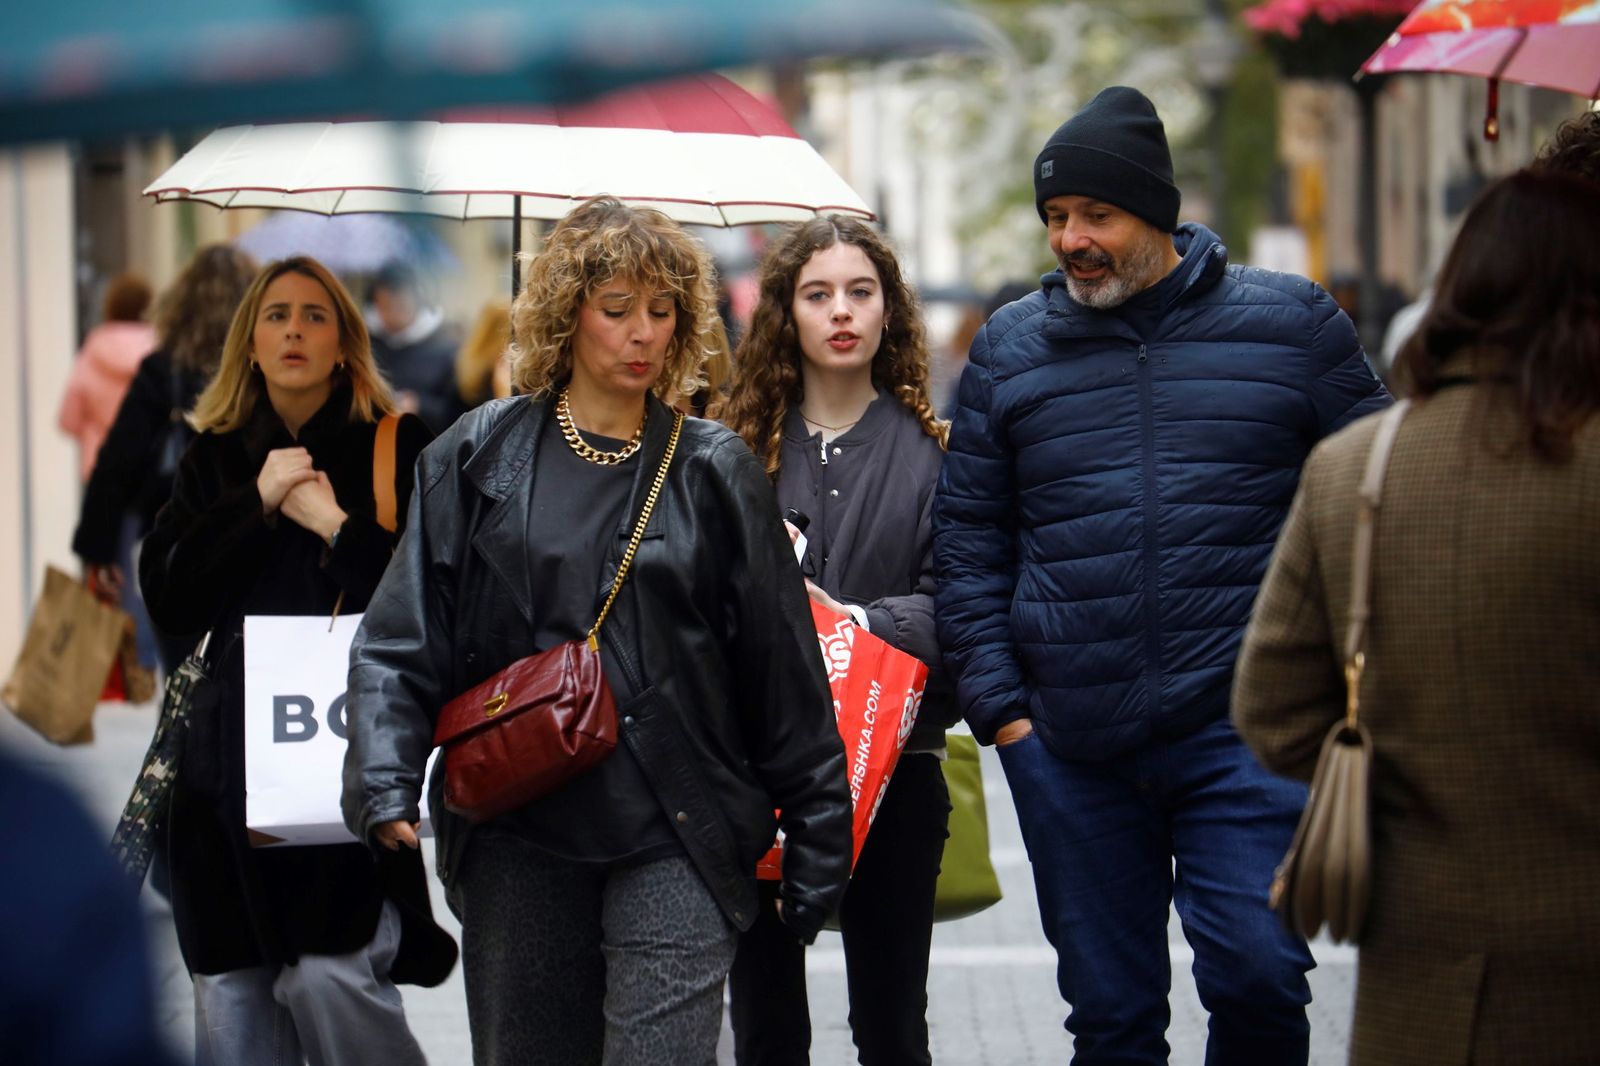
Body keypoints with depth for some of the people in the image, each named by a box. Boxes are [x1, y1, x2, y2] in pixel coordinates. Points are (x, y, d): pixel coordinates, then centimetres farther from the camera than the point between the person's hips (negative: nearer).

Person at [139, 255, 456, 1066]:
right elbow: (168, 600, 3)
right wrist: (258, 502, -5)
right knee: (229, 997, 2)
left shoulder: (399, 451, 3)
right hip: (232, 751, 4)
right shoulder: (213, 461, 14)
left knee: (329, 977, -16)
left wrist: (339, 527, -10)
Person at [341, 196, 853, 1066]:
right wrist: (385, 782, -11)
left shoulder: (714, 472, 6)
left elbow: (781, 667, 7)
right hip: (515, 840, 1)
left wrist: (816, 837, 5)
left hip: (675, 841, -1)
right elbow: (402, 637, 3)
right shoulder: (479, 457, 6)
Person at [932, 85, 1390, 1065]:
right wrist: (998, 704, 2)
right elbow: (969, 540, 11)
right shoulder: (1011, 348, 8)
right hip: (1070, 750, 2)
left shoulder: (1293, 323, 3)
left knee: (1256, 975, -13)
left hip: (1246, 732, -2)